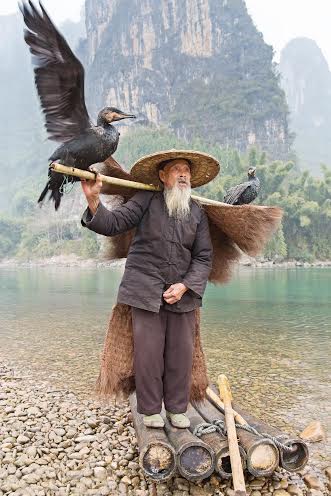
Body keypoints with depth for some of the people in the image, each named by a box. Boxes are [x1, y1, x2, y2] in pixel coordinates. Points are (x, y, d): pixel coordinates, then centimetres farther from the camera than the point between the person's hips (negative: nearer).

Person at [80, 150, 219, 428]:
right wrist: (93, 200, -27)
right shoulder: (146, 201, -1)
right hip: (146, 289, -2)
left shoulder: (198, 212, 6)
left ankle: (177, 408, 25)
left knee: (181, 352, 6)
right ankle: (150, 410, 21)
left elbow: (204, 257, 4)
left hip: (182, 291, 3)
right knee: (148, 351, 1)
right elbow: (113, 224, -8)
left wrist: (184, 286, -10)